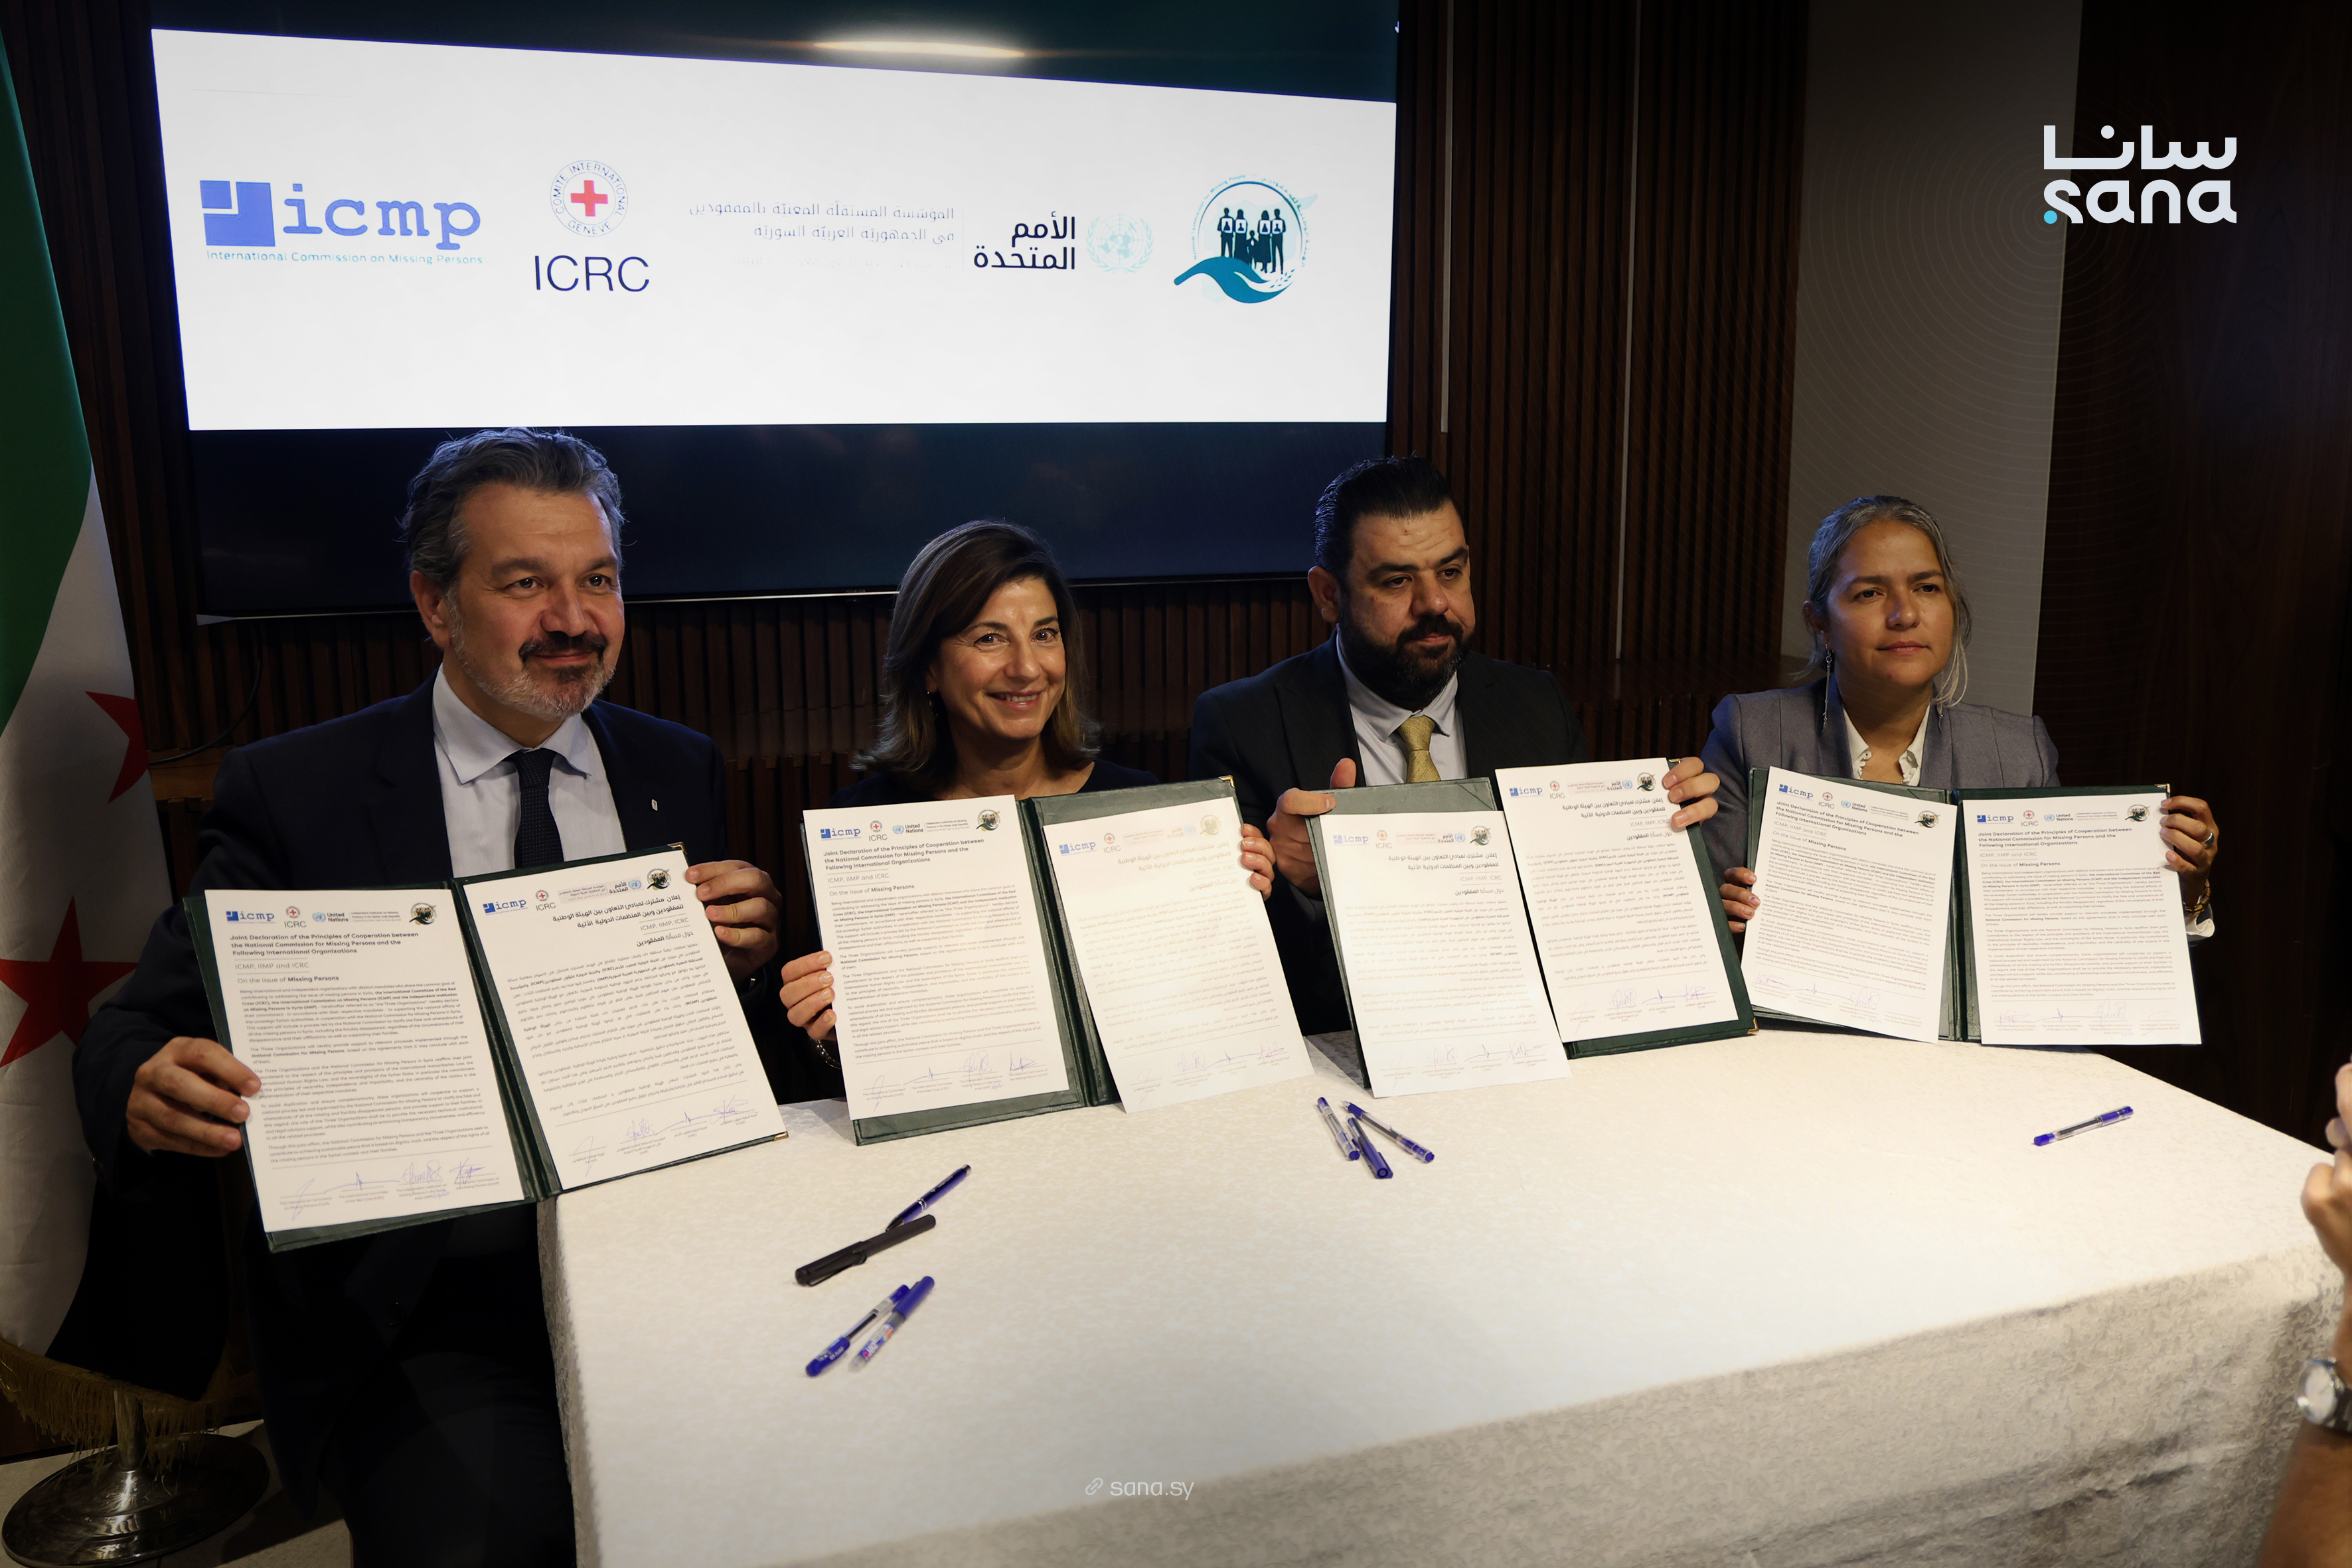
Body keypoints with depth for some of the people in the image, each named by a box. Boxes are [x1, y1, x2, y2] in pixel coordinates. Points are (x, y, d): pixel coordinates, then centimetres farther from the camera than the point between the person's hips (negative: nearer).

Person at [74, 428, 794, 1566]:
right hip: (425, 1313, -2)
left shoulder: (679, 772, 10)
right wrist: (148, 1096, -23)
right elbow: (131, 1033, 0)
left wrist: (746, 962, -8)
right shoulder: (294, 792, 1)